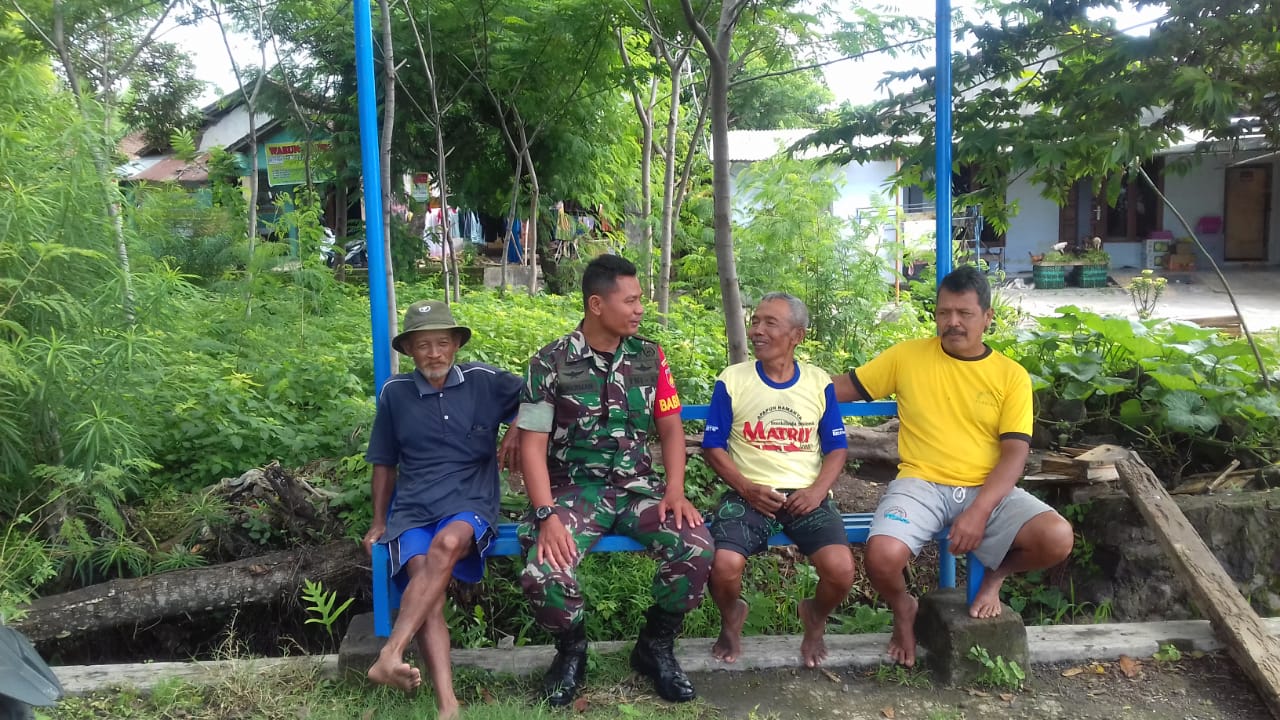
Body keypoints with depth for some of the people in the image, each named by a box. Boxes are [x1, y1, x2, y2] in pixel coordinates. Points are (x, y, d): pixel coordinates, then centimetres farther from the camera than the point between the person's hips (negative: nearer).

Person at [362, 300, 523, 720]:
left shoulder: (484, 382, 3)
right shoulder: (394, 393, 8)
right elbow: (385, 463, 18)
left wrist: (519, 430, -7)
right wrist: (379, 523, 17)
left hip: (470, 503, -1)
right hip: (412, 510, 1)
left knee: (447, 543, -36)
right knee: (426, 587, -26)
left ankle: (390, 657, -37)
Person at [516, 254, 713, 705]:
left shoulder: (649, 357, 5)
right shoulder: (551, 363, -5)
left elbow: (670, 428, 7)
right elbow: (532, 445, -7)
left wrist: (675, 491, -9)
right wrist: (547, 516, -19)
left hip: (637, 487, 3)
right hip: (575, 489, -2)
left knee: (697, 549, -25)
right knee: (543, 575, -30)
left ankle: (655, 647, 4)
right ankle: (571, 650, 7)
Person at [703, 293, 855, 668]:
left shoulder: (819, 383, 7)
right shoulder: (731, 381, 2)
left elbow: (836, 448, 9)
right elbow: (713, 447, 3)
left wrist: (818, 489, -9)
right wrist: (746, 488, -11)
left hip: (806, 495, 1)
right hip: (749, 494, -1)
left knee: (841, 569, -24)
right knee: (724, 566, -29)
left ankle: (815, 619, 15)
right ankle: (731, 619, 11)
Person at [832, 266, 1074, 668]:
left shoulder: (1011, 375, 4)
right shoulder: (907, 356, 5)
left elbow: (1015, 454, -4)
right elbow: (847, 387, 11)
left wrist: (979, 511, -18)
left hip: (988, 490, 1)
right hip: (921, 484, -1)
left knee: (1057, 539, -24)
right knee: (882, 556, -30)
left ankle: (994, 575, 12)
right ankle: (904, 611, 9)